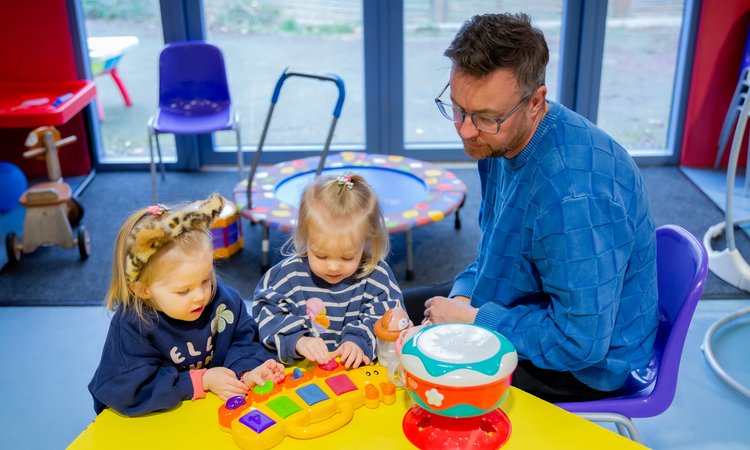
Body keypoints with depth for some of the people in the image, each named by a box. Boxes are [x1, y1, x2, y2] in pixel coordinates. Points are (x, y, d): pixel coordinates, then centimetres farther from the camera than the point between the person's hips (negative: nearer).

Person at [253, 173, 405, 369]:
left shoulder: (376, 275, -4)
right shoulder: (288, 274, -4)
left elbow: (384, 318, -4)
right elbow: (268, 316, -4)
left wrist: (359, 341, -22)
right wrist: (298, 340, -21)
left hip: (358, 367, 0)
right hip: (302, 368, 0)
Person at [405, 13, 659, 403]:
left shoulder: (574, 194, -36)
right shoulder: (500, 138, -6)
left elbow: (581, 342, -32)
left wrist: (473, 319, -22)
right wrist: (462, 295, -8)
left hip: (588, 360, -9)